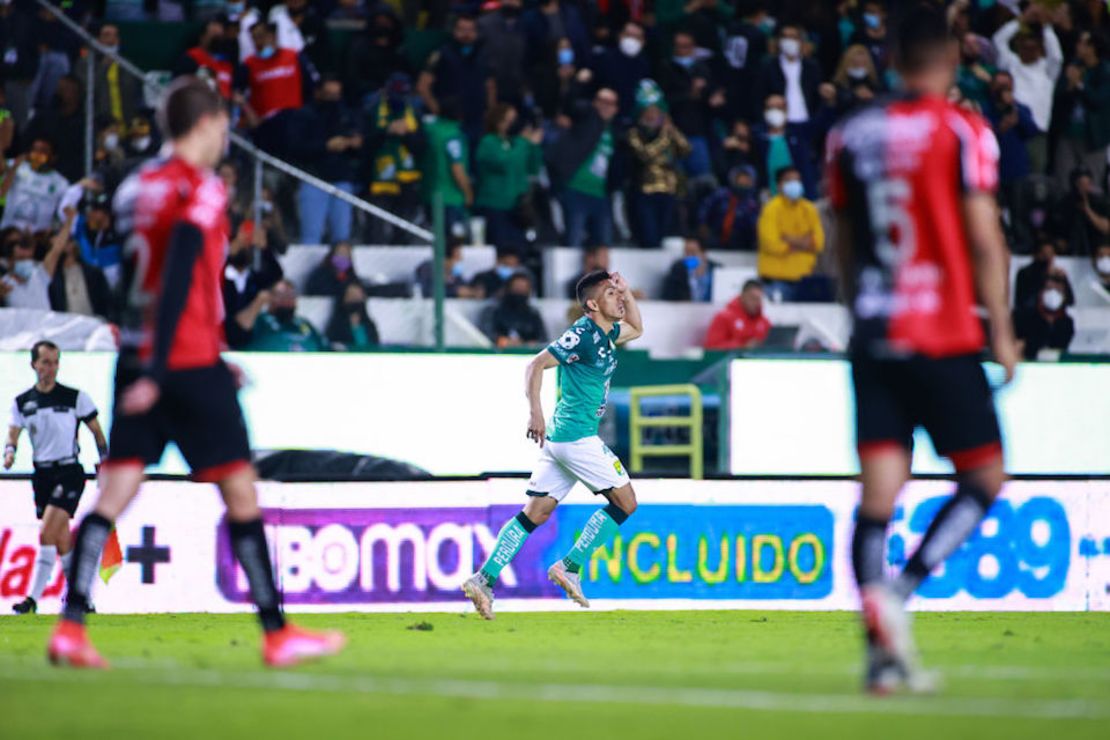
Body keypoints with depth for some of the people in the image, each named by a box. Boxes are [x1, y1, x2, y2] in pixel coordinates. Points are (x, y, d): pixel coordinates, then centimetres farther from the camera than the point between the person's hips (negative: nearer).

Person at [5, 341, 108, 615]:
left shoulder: (75, 397, -2)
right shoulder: (22, 402, 7)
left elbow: (96, 430, 6)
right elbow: (13, 433, 2)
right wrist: (9, 452, -19)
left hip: (69, 471, -5)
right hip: (42, 474, 5)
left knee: (46, 533, -18)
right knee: (61, 541, 10)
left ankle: (33, 598, -18)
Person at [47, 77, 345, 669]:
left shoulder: (137, 187, 13)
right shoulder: (202, 189, -10)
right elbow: (178, 278, -20)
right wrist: (156, 372, -23)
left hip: (137, 355, 7)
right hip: (188, 363, -7)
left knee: (116, 491, 2)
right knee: (239, 489, 2)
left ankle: (70, 628, -9)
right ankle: (277, 636, 7)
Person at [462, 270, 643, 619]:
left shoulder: (605, 333, 15)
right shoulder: (582, 334, -12)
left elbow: (636, 328, 35)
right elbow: (537, 364, -19)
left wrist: (626, 291, 19)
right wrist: (536, 413, -28)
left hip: (560, 437, 9)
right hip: (577, 435, -9)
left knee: (534, 514, 4)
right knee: (625, 502, 0)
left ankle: (485, 579, -4)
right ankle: (570, 567, -2)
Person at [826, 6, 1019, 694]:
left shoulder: (851, 135, 9)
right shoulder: (963, 131, -6)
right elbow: (984, 239, -8)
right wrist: (1002, 328, 0)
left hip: (874, 337, 5)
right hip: (943, 338, -5)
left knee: (879, 492, 2)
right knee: (985, 476, 7)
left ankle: (883, 649, -6)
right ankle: (899, 590, -12)